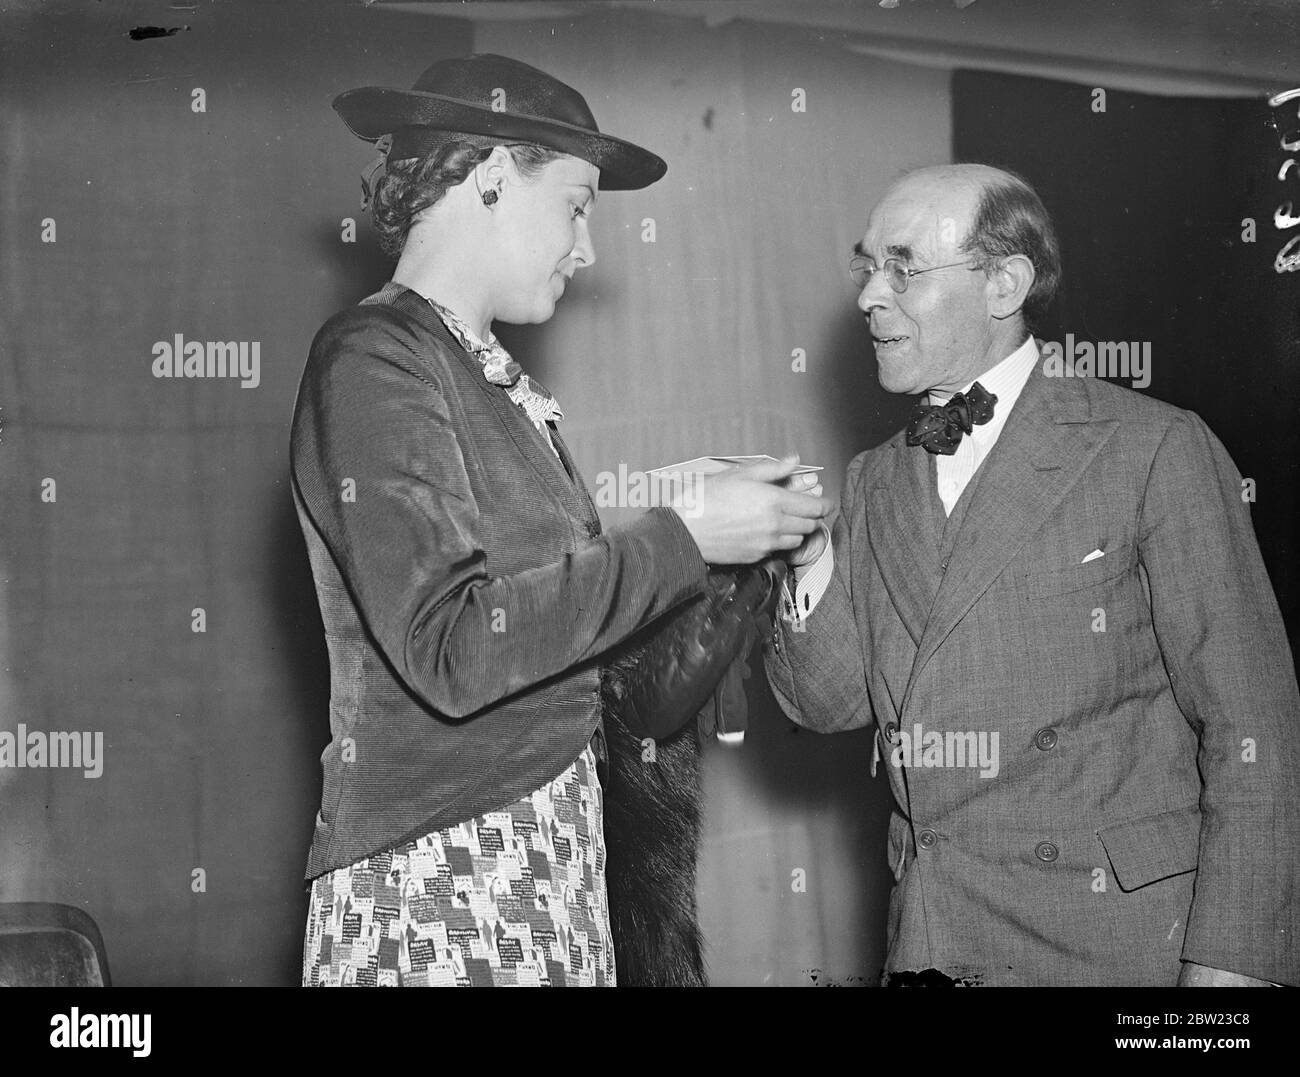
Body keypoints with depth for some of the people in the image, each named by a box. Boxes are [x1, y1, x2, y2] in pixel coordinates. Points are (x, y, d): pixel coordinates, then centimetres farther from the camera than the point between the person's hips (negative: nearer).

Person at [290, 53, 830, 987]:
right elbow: (451, 649, -21)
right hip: (438, 878, -8)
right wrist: (682, 538, -16)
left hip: (549, 854, 8)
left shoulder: (494, 377, 13)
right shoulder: (372, 362, -12)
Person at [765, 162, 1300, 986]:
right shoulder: (876, 484, 10)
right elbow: (831, 703, 8)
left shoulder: (1154, 450, -9)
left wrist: (1229, 961, -16)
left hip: (1113, 941, -5)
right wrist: (811, 558, -10)